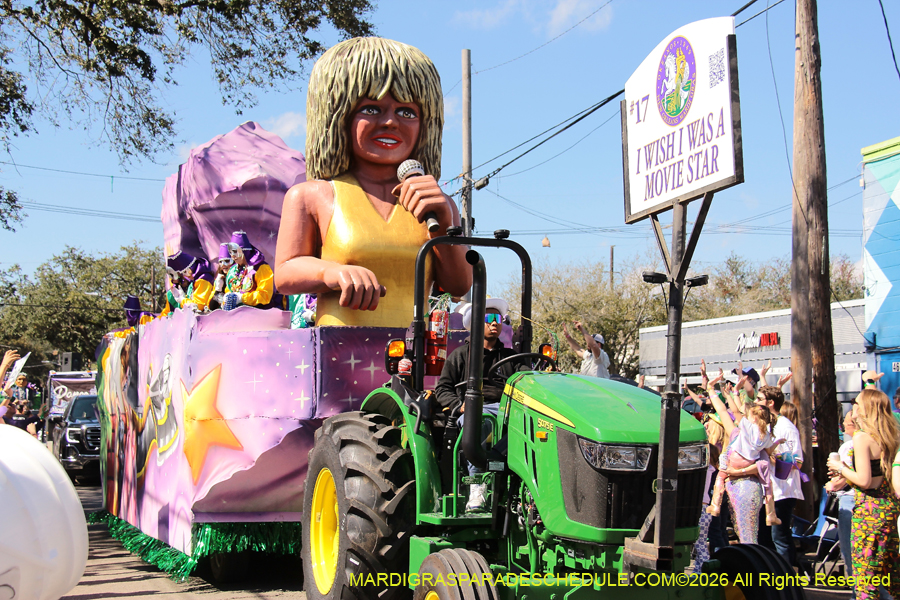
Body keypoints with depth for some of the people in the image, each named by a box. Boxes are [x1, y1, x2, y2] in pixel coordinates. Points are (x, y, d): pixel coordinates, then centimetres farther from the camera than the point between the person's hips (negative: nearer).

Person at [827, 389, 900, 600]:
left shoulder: (862, 438, -17)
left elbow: (864, 481, -21)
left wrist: (840, 467, -6)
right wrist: (846, 475, 16)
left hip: (869, 507, -9)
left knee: (865, 573, -3)